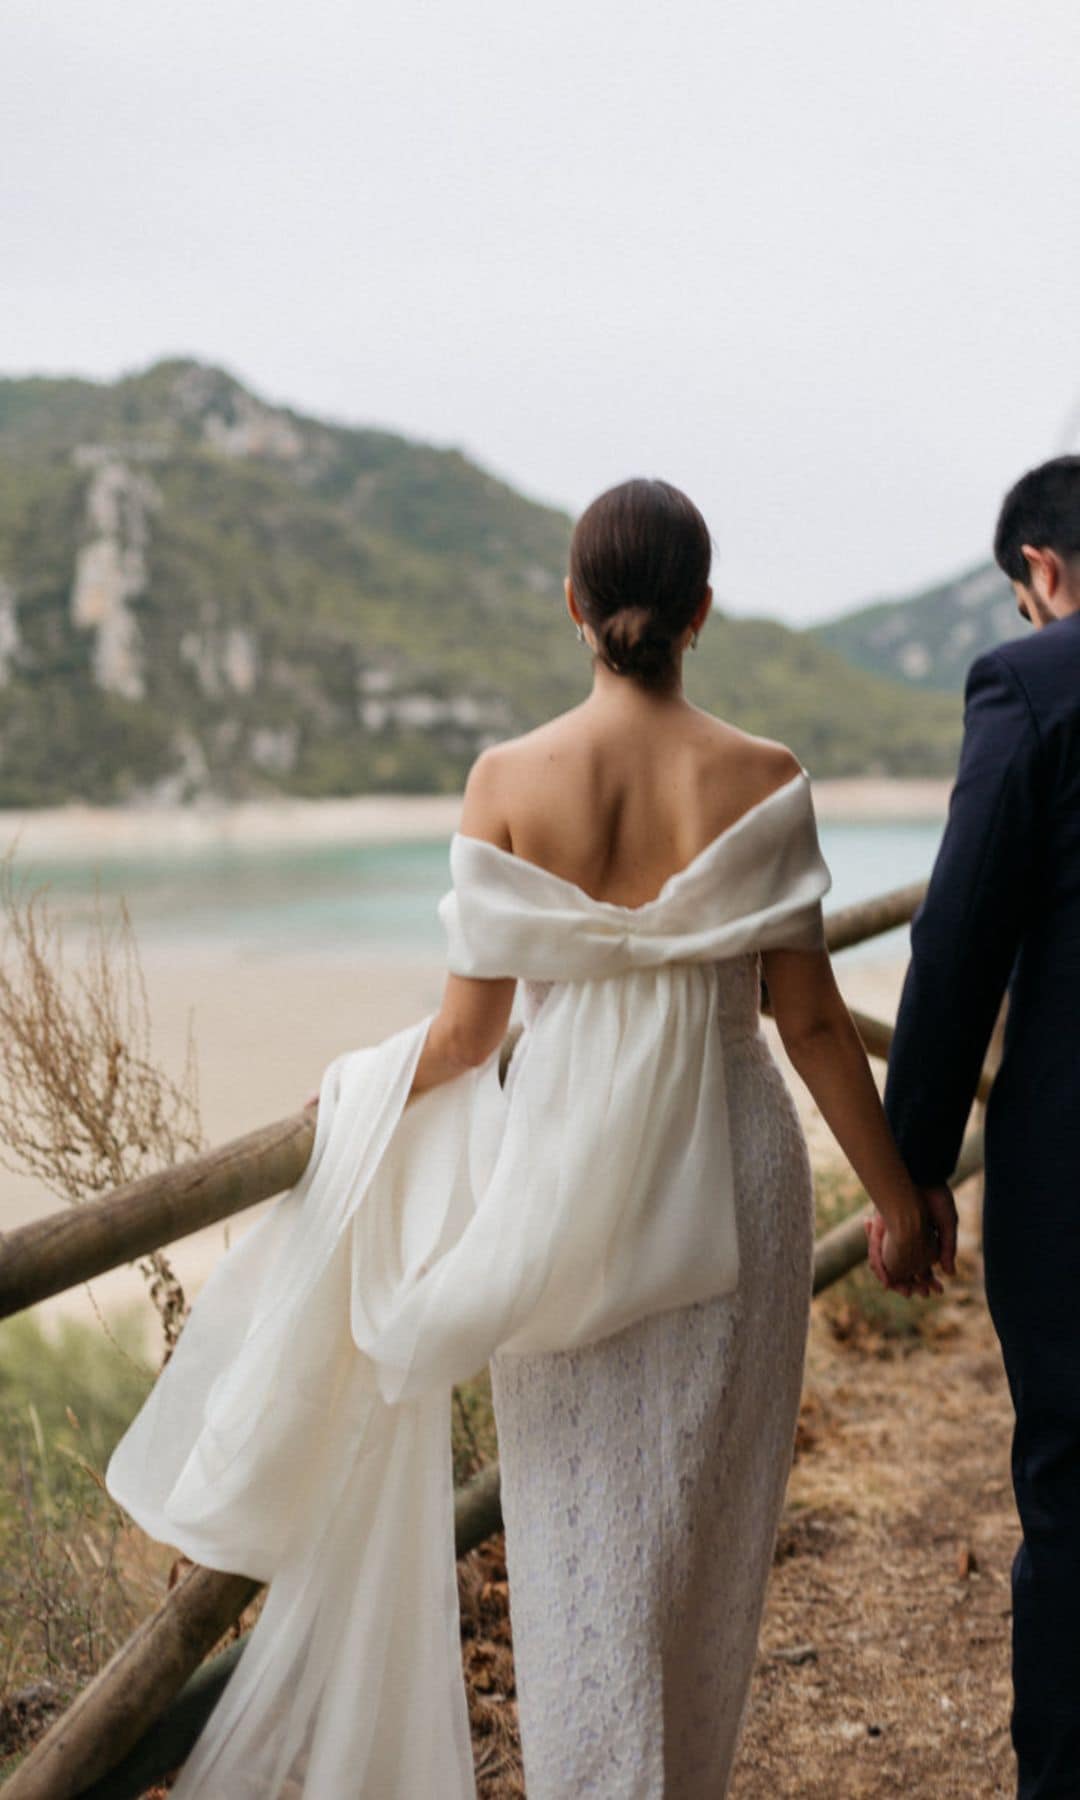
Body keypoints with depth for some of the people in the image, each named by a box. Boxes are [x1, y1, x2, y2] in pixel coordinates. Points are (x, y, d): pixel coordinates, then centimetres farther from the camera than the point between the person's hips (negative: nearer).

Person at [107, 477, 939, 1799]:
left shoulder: (508, 780, -9)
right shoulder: (759, 781, -9)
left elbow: (472, 1022, -6)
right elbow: (810, 1019, -6)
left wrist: (356, 1098, 14)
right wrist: (897, 1198, 5)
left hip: (566, 1171, 0)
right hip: (728, 1174, 0)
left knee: (579, 1516, 13)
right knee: (705, 1516, 16)